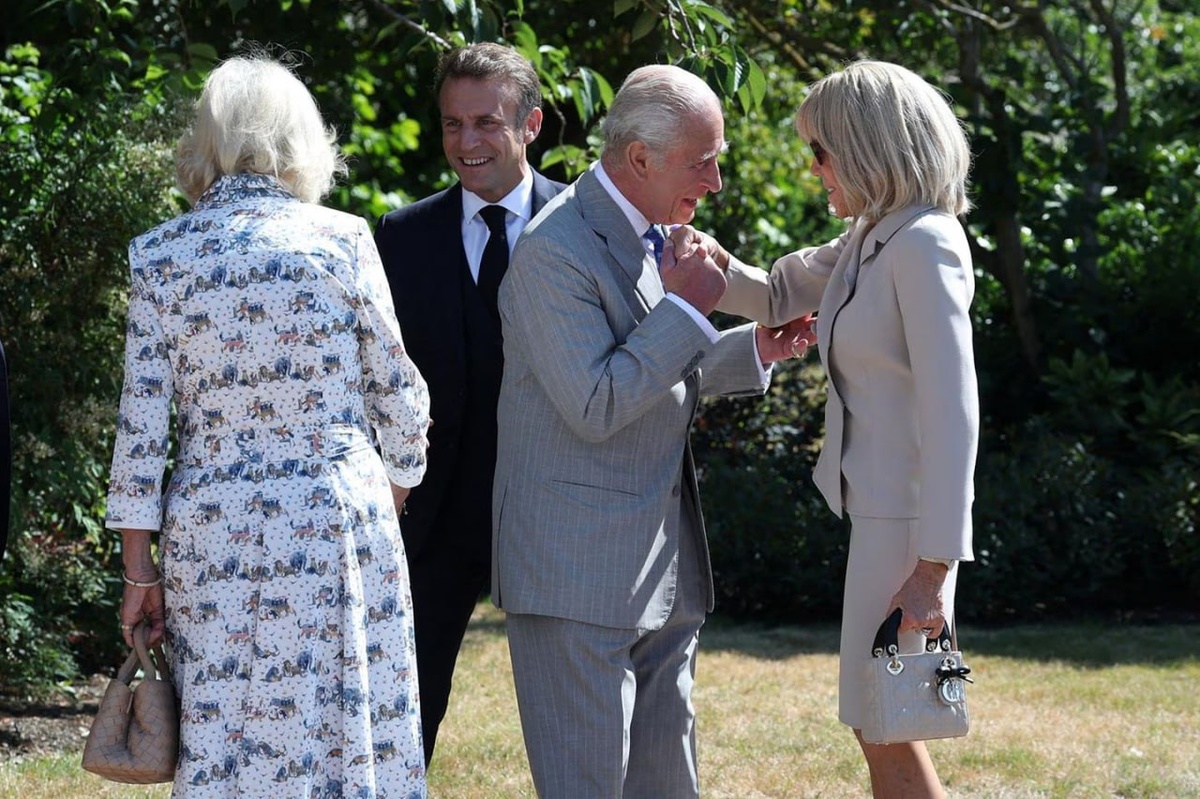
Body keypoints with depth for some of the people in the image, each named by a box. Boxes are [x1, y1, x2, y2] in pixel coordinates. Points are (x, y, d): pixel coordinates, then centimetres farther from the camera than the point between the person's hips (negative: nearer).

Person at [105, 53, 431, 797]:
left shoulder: (161, 256, 1)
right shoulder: (344, 240, -2)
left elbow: (142, 426, 0)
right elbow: (397, 394, 3)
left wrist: (139, 569, 5)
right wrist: (393, 496, 19)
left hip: (210, 535, 1)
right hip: (339, 521, -1)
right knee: (343, 732, 4)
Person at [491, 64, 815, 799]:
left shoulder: (650, 235, 11)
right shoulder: (556, 252, -17)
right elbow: (594, 407, -22)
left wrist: (754, 350, 9)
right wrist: (685, 309, -18)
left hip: (663, 566, 9)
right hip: (580, 573, -9)